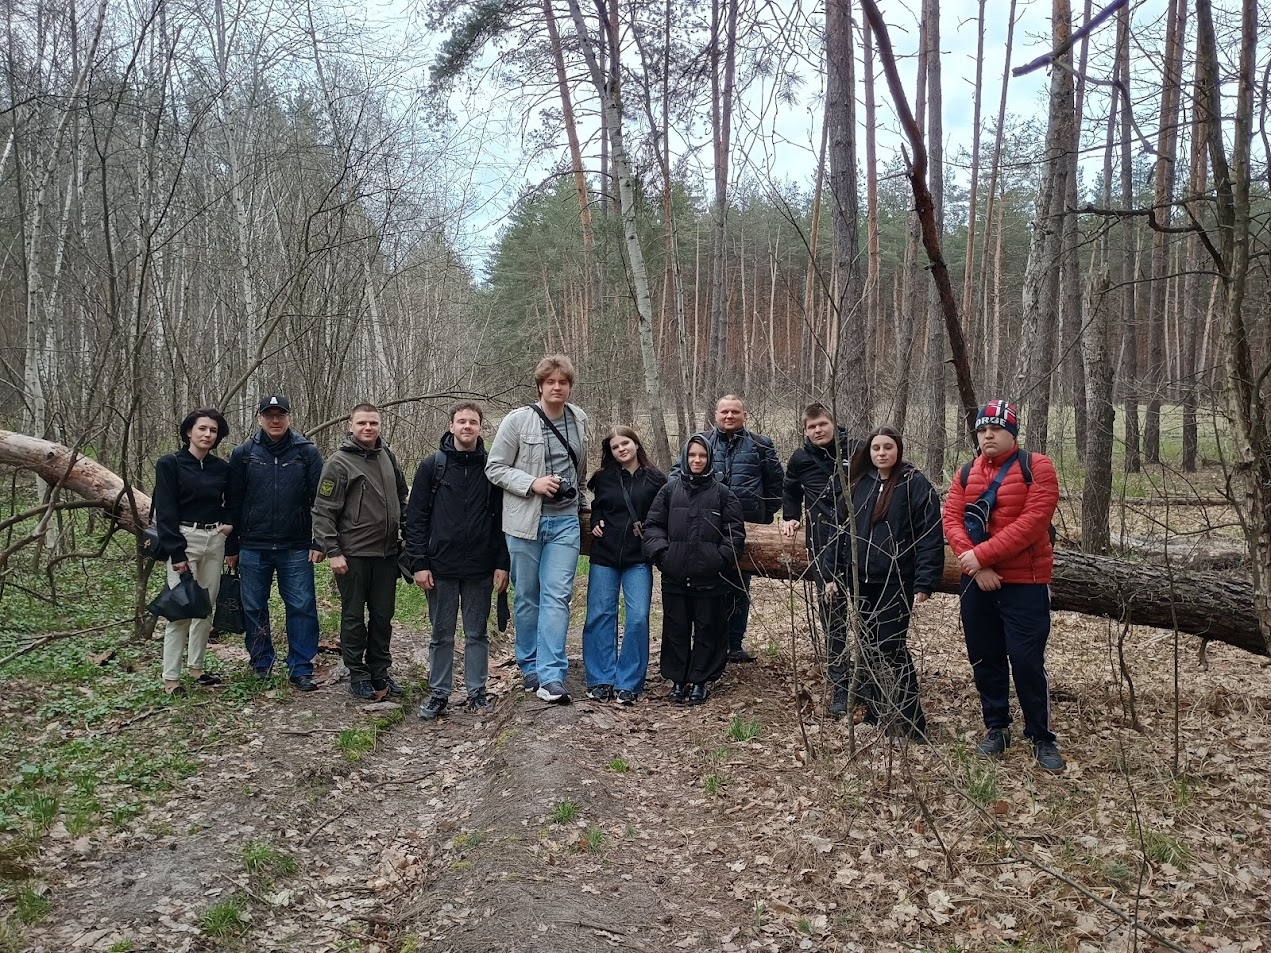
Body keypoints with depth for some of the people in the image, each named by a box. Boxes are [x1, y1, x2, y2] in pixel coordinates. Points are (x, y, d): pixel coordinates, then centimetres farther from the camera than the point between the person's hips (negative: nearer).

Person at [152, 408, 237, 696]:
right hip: (185, 540, -5)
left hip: (215, 541, 5)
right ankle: (170, 678, 1)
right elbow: (165, 510, -10)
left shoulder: (222, 468, 8)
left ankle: (196, 667, 22)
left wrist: (231, 546, 9)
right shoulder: (170, 464, -5)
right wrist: (176, 552, -17)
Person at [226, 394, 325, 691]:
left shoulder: (307, 452, 0)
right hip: (253, 548, 2)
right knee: (254, 608, 11)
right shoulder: (243, 453, 4)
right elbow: (233, 501, 8)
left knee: (302, 608, -1)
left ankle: (300, 668, 9)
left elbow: (319, 500, -1)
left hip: (296, 548, -1)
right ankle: (261, 664, 26)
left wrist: (318, 543, -5)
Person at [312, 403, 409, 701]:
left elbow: (401, 496, 20)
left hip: (387, 553, 5)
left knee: (383, 615, 12)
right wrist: (332, 551, -14)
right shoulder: (339, 462, -9)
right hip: (353, 554, -5)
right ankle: (357, 674, 18)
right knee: (354, 616, 6)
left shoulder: (387, 456, 8)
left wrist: (404, 532, 12)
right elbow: (323, 511, -10)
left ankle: (380, 671, 24)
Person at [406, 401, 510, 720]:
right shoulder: (432, 465, 0)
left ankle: (477, 692, 21)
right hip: (441, 567, 0)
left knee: (477, 634, 10)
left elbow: (502, 517, 2)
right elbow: (415, 517, -1)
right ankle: (439, 693, 21)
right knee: (442, 635, 10)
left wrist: (502, 563, -3)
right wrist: (419, 563, -7)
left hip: (480, 569, 0)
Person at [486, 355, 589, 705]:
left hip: (566, 521, 2)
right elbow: (494, 468, -4)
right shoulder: (518, 420, -6)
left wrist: (582, 505, 26)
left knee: (557, 596, -6)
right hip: (526, 521, -2)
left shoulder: (579, 419, 7)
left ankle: (551, 676, -7)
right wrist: (533, 483, -16)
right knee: (527, 597, 8)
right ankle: (530, 667, 24)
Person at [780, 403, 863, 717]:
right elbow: (790, 491, 29)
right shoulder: (800, 459, 9)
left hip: (856, 542, -2)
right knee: (831, 616, 4)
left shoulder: (855, 450, 0)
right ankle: (840, 687, 12)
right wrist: (791, 517, 16)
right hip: (822, 547, 2)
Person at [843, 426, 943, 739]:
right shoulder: (860, 484, 10)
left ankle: (911, 722, 4)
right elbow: (845, 531, 14)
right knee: (867, 646, 12)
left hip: (896, 581, -6)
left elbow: (930, 536, -11)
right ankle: (874, 711, 24)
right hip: (861, 579, 6)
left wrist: (924, 583, -17)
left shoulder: (915, 484, -7)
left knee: (891, 647, -7)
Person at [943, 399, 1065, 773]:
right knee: (985, 659, 12)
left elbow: (1034, 521, -18)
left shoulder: (1036, 467, -7)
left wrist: (982, 554, -20)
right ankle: (996, 728, 27)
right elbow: (952, 520, -1)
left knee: (1027, 662, -4)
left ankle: (1042, 739, 12)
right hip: (976, 583, 5)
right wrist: (975, 566, -16)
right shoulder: (966, 473, 8)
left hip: (1024, 584, -5)